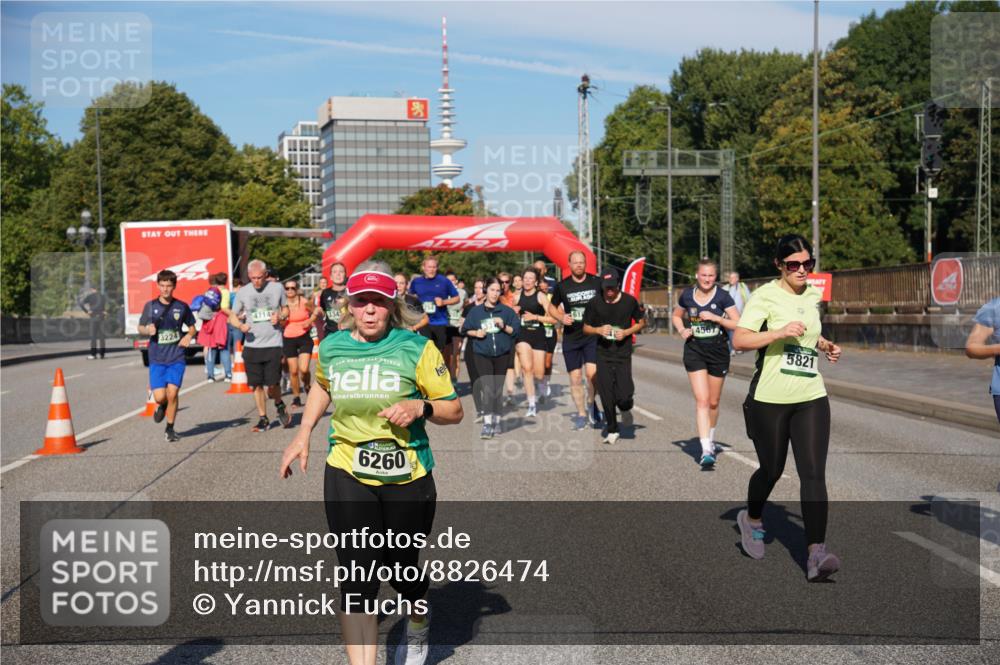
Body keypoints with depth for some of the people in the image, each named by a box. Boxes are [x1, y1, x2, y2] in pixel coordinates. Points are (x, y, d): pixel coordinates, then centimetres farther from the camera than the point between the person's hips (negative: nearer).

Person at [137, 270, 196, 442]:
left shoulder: (181, 306, 3)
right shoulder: (151, 306, 2)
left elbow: (192, 327, 15)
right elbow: (140, 328, 11)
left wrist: (189, 336, -7)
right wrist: (148, 330, -12)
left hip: (177, 358, 0)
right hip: (157, 358, 0)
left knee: (172, 393, -9)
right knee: (159, 397, -8)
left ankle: (170, 429, 10)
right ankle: (161, 406, 31)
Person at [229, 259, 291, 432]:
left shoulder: (277, 288, 2)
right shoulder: (242, 292, 2)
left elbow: (286, 309, 14)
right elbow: (233, 316, 9)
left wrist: (280, 316, -8)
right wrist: (240, 325, -12)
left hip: (273, 344, -2)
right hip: (252, 345, 2)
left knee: (272, 385, -7)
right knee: (256, 385, 4)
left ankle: (280, 406, 24)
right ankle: (263, 419, 19)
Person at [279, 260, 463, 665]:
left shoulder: (417, 348, -8)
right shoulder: (331, 347, 1)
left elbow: (454, 411, -3)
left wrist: (420, 407, -23)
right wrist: (303, 435, 15)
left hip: (407, 478, -1)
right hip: (347, 478, 1)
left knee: (402, 570, 14)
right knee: (357, 582, -8)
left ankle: (418, 625, 49)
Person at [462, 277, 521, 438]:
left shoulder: (507, 311, 5)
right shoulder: (475, 311, 6)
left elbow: (516, 330, 3)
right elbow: (466, 329, 10)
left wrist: (503, 326, -13)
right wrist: (476, 333, -9)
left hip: (502, 354, 2)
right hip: (482, 354, -1)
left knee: (498, 389, 9)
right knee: (487, 388, -14)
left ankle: (497, 421, 22)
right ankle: (487, 423, -19)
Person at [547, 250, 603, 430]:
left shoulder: (597, 282, -1)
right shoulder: (562, 286, 2)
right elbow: (552, 307, 15)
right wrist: (562, 317, -5)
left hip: (593, 336, -2)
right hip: (571, 338, 2)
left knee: (592, 373, -17)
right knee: (575, 377, 5)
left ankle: (591, 403, 10)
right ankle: (581, 414, 18)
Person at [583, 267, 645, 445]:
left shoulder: (629, 301, -1)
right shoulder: (594, 303, 0)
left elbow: (641, 322, 10)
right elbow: (586, 327, 10)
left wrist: (626, 332, -8)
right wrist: (599, 330, -11)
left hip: (623, 354, -1)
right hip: (603, 355, 1)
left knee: (623, 395, -12)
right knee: (606, 396, 3)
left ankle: (625, 409, 25)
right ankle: (612, 430, 21)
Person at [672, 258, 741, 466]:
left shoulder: (722, 297, -7)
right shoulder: (687, 295, 0)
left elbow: (738, 324, -9)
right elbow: (676, 316, 18)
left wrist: (715, 317, -20)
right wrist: (682, 330, -1)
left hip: (718, 351, 0)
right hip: (694, 350, 0)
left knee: (714, 402, 12)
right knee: (702, 400, -12)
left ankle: (710, 438, 37)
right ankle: (706, 450, -16)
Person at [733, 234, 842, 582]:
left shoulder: (813, 295, 11)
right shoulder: (766, 296, -8)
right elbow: (739, 340, -18)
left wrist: (825, 345, 11)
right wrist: (780, 332, -29)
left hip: (811, 397, 4)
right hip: (769, 399, -4)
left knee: (813, 473, -9)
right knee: (772, 469, 10)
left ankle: (816, 554, -12)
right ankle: (751, 520, 41)